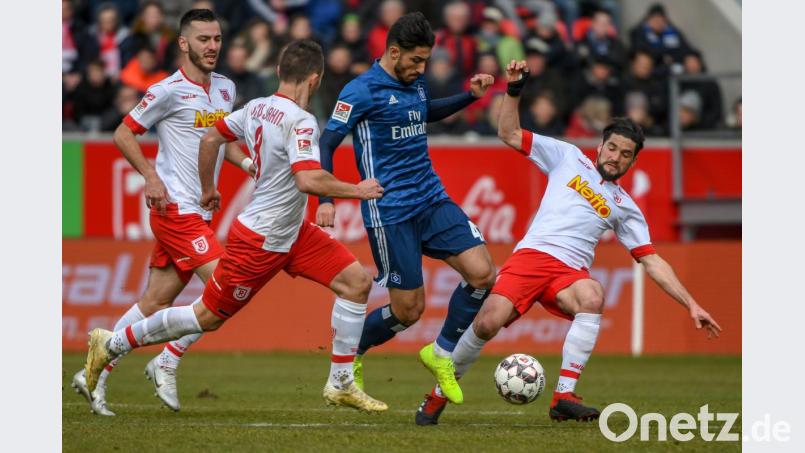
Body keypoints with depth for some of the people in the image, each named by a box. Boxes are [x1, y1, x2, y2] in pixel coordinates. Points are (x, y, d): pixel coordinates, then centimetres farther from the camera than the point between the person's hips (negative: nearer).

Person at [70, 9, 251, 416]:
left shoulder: (225, 89, 13)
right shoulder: (169, 91, -10)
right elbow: (123, 133, -4)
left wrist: (246, 162, 7)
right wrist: (150, 175, -15)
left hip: (198, 211, 8)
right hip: (175, 209, -8)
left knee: (155, 301, 8)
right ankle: (167, 363, -3)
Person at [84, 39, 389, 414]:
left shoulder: (256, 108, 2)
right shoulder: (300, 122, -24)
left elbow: (211, 138, 13)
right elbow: (308, 180, -35)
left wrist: (208, 190, 26)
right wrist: (355, 190, -21)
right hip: (260, 241, -9)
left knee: (357, 282, 1)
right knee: (208, 316, 4)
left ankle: (341, 384, 6)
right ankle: (112, 343, 18)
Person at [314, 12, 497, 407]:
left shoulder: (415, 83, 10)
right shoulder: (363, 90, -12)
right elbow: (326, 143, -12)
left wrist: (469, 96, 20)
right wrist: (325, 199, -21)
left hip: (432, 200, 7)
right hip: (390, 212, -7)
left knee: (482, 273, -10)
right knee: (409, 309, -4)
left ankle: (442, 353, 10)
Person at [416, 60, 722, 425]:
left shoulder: (625, 207, 20)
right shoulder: (568, 157, 18)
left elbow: (652, 262, 18)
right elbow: (510, 134, 18)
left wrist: (691, 305, 11)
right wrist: (513, 90, 4)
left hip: (570, 271, 1)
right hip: (531, 256, -1)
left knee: (592, 298, -36)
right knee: (487, 324, -24)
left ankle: (564, 397, -35)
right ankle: (439, 393, 1)